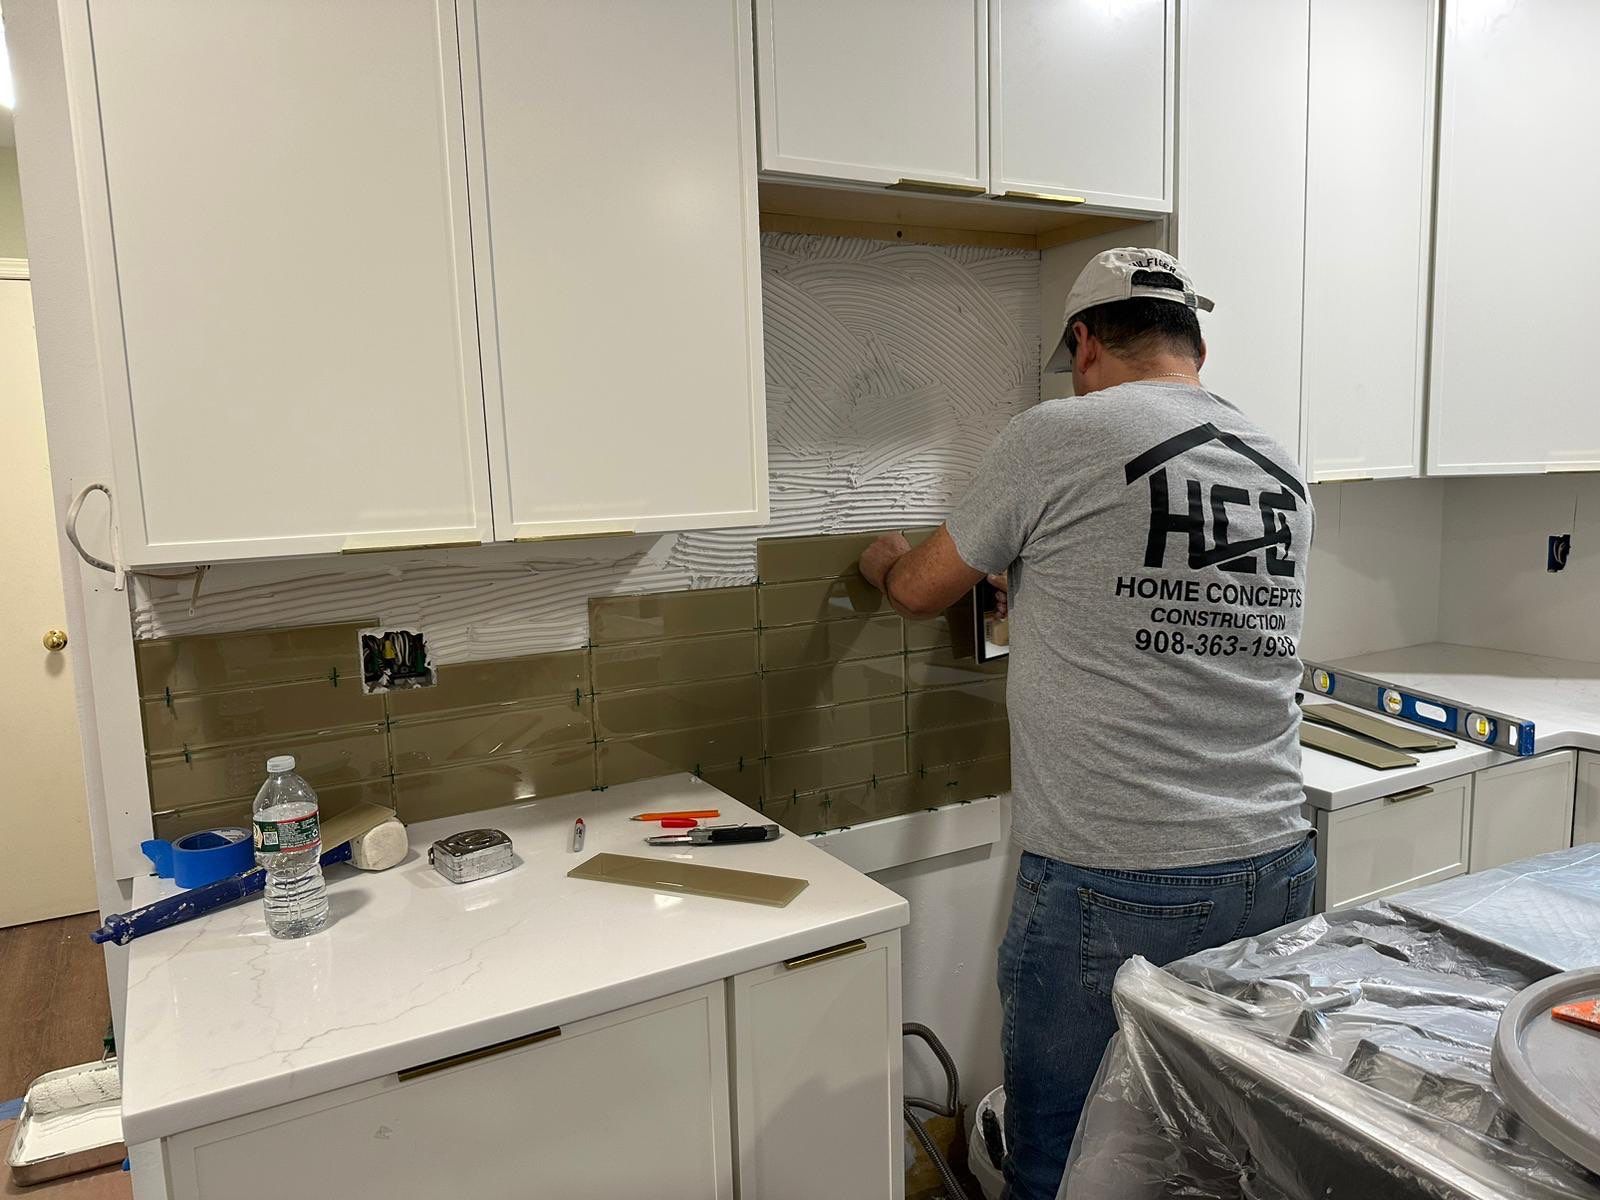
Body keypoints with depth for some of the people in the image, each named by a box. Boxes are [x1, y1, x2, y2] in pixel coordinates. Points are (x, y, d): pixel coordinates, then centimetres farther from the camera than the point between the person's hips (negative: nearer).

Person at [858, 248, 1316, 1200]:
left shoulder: (1058, 437, -10)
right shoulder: (1284, 471, 9)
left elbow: (922, 592, 2)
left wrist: (885, 562, 25)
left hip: (1110, 888, -6)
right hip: (1276, 874, 7)